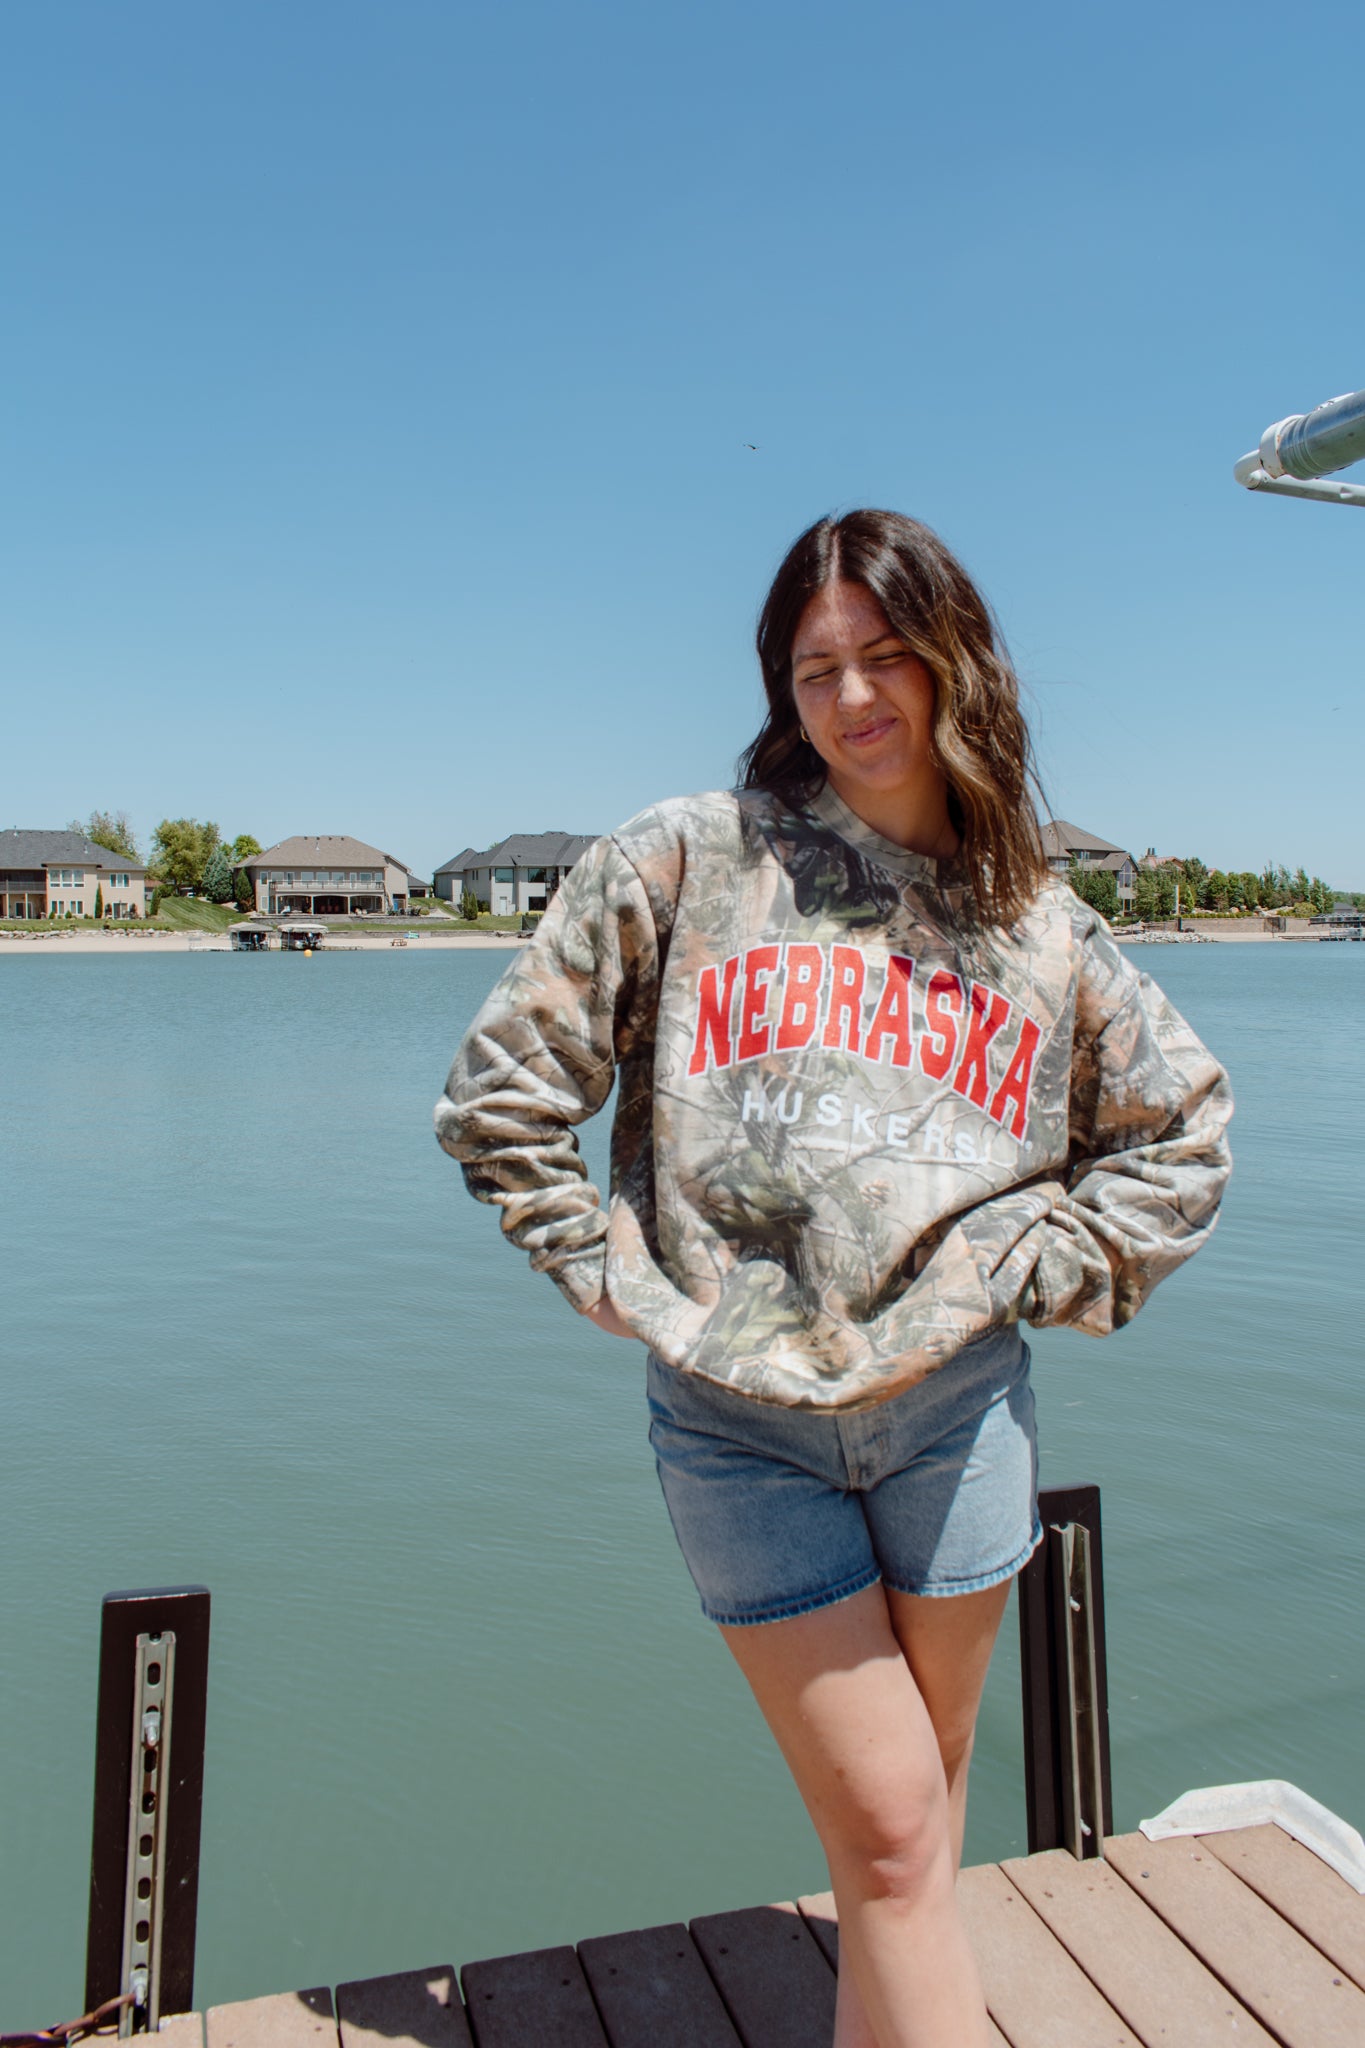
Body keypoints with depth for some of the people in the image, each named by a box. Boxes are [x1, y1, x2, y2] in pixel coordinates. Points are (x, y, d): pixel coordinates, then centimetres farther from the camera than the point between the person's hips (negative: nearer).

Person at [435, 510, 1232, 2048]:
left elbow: (1180, 1132, 17)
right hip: (737, 1417, -2)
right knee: (884, 1827, 6)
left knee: (922, 1817, 18)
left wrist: (1041, 1267, 5)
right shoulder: (686, 861, -4)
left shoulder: (1039, 929, 4)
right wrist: (619, 1277, -5)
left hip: (953, 1402, 3)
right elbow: (499, 1093, -2)